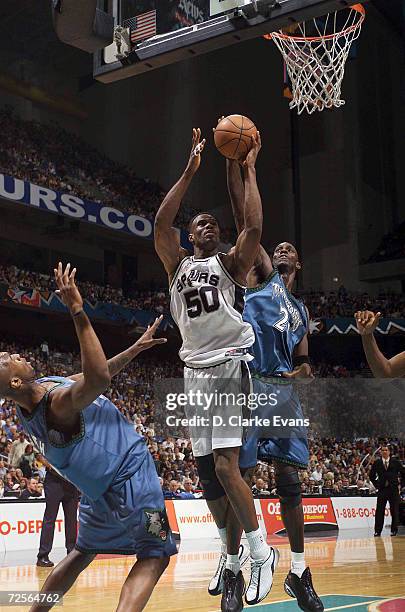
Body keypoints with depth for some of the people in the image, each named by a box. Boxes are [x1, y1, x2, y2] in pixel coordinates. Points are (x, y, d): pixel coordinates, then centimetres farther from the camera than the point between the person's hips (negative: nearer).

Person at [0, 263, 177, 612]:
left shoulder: (41, 388, 0)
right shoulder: (57, 403, -28)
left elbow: (93, 375, 11)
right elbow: (99, 379, -48)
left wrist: (136, 347, 13)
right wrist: (77, 311, -49)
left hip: (100, 488, 9)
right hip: (129, 475, -9)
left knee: (83, 552, 27)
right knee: (155, 555, -2)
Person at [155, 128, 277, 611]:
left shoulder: (231, 263, 8)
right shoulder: (178, 264, 15)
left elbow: (254, 227, -11)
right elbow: (160, 222, -1)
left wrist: (249, 170, -3)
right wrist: (190, 171, -3)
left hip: (231, 367, -4)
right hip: (195, 372, 5)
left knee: (226, 467, -16)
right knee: (207, 473, 6)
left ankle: (262, 553, -2)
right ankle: (232, 558, 18)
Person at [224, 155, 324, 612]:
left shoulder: (301, 311, 24)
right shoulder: (263, 276, 8)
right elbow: (244, 220, -2)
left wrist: (303, 369, 0)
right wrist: (232, 163, -9)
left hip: (283, 391, 6)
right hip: (250, 385, -5)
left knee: (289, 481, 7)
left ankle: (299, 573, 17)